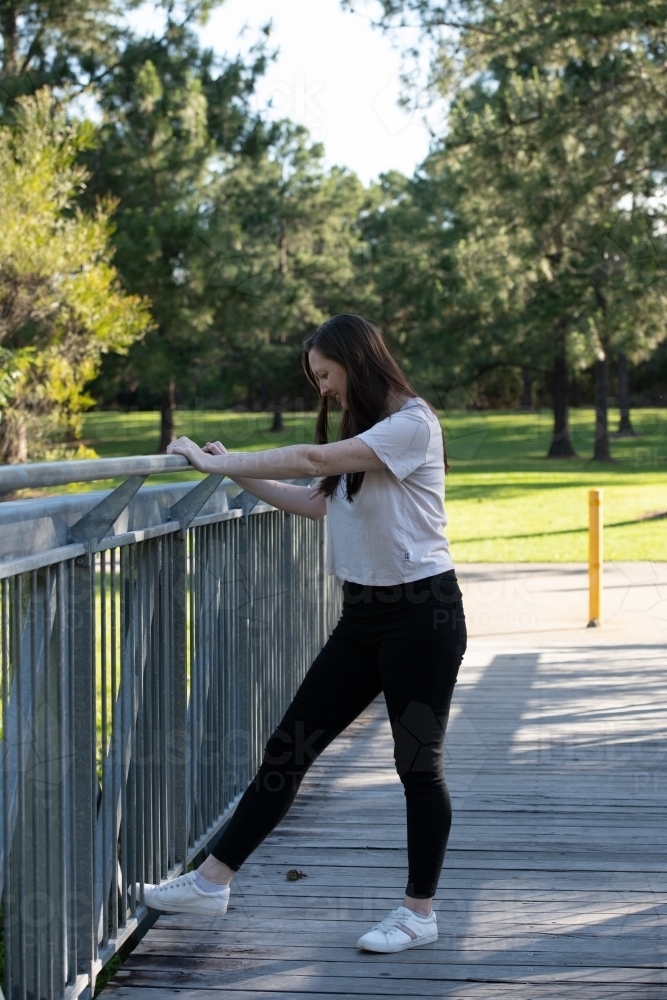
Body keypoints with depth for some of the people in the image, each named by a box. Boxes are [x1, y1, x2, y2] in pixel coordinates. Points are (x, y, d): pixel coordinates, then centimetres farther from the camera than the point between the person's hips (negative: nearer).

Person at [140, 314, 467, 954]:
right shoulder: (361, 435, 17)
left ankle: (419, 912, 15)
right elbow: (317, 503, 16)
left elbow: (314, 461, -21)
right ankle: (211, 882, 6)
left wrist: (217, 463, -17)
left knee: (418, 762, 2)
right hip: (364, 614, 8)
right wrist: (237, 473, 8)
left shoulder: (412, 425, -13)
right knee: (290, 745, 4)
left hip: (421, 614, -8)